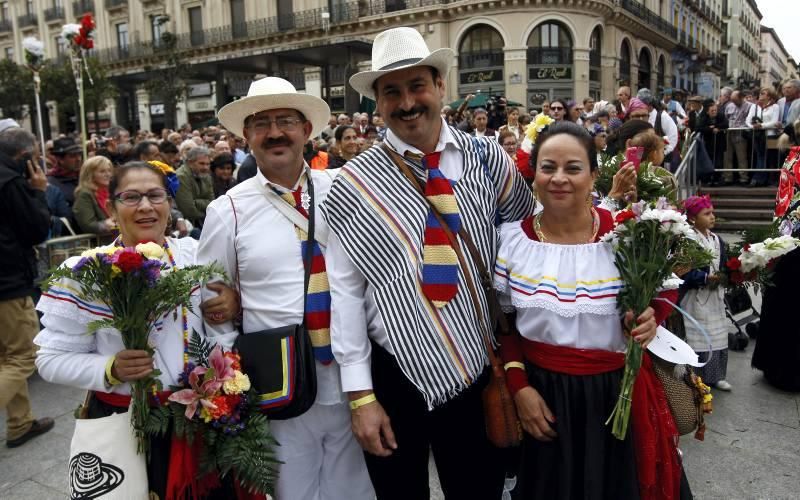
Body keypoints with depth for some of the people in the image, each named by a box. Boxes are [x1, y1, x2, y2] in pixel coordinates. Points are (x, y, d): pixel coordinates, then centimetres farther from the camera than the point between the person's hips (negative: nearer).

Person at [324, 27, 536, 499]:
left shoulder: (488, 158, -2)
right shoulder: (355, 182, -8)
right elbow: (345, 290, -7)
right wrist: (361, 395, -8)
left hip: (479, 371, 2)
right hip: (394, 376, -1)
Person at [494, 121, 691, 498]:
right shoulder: (512, 237, -6)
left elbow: (663, 291, 6)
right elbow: (503, 324, 2)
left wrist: (650, 318, -16)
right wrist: (519, 386, -7)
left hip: (618, 393, -1)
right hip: (541, 393, 1)